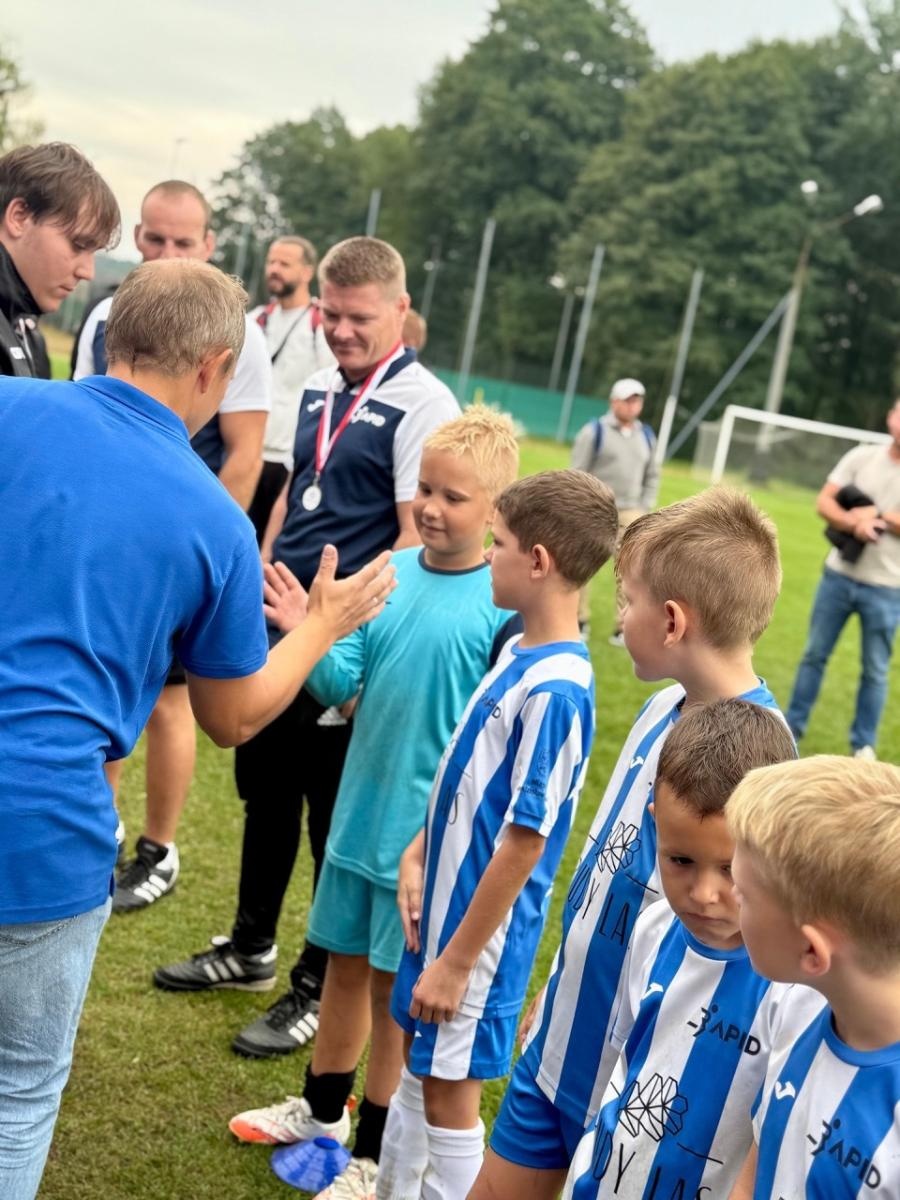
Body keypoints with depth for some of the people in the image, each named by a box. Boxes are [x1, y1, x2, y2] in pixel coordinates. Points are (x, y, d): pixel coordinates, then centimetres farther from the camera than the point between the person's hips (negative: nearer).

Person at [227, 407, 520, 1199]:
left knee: (396, 985, 8)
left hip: (430, 831, -5)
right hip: (360, 811, 5)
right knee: (345, 960, 20)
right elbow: (339, 683, -2)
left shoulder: (508, 604, -15)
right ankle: (323, 1109, 42)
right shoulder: (389, 573, -2)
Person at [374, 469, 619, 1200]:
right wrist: (417, 857, 7)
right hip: (444, 900, 9)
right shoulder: (517, 653, 2)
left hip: (481, 928, -9)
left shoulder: (555, 690, -25)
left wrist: (457, 961, -18)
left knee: (450, 1090, 6)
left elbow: (524, 842, -23)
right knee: (419, 1063, 22)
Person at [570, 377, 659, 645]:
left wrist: (644, 508, 8)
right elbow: (577, 474, -5)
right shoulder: (594, 431, -6)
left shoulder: (647, 436, 10)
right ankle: (580, 622, 17)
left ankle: (623, 629, 2)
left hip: (630, 514, 4)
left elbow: (652, 476, 18)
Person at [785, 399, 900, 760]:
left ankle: (864, 745, 19)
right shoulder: (861, 457, 0)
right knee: (814, 654, 10)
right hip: (838, 575, 2)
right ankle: (791, 728, 22)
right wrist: (854, 523, -21)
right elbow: (824, 502, -4)